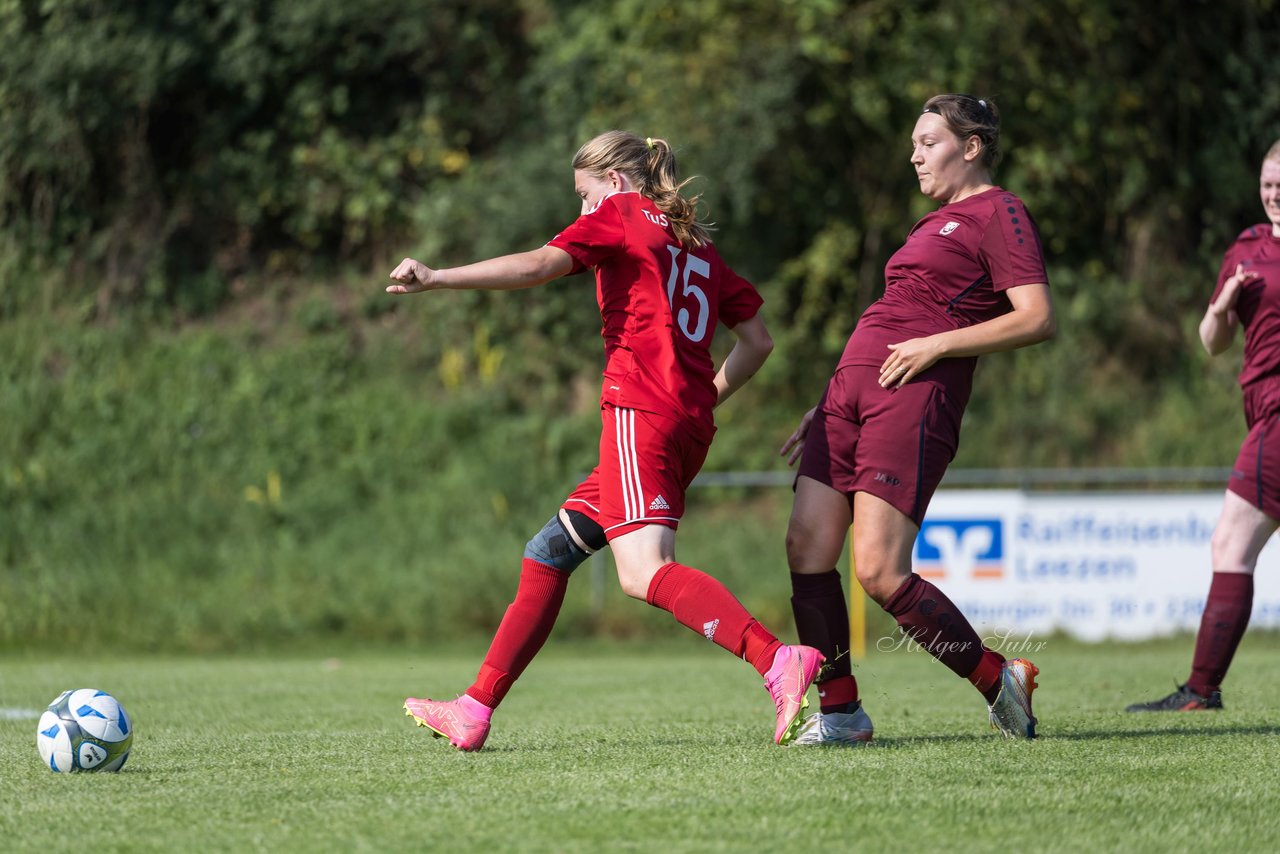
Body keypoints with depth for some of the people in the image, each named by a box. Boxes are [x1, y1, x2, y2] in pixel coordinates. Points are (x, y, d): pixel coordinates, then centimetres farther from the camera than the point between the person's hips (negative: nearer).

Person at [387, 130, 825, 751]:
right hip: (689, 426, 9)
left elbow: (540, 265, -11)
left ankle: (778, 661, -39)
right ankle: (474, 711, 14)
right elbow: (757, 340, 24)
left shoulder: (619, 215, 5)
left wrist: (436, 278, -15)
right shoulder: (696, 244, 26)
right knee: (549, 553, 13)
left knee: (644, 571, -22)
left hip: (641, 409, -9)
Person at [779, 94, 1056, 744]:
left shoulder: (999, 214, -1)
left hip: (915, 397, -9)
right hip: (853, 386, 9)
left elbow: (1036, 319, -13)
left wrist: (936, 345, -17)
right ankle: (840, 712, 5)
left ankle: (999, 681, 0)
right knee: (806, 548, -3)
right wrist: (829, 407, 27)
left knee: (879, 573, -16)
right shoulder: (939, 221, 26)